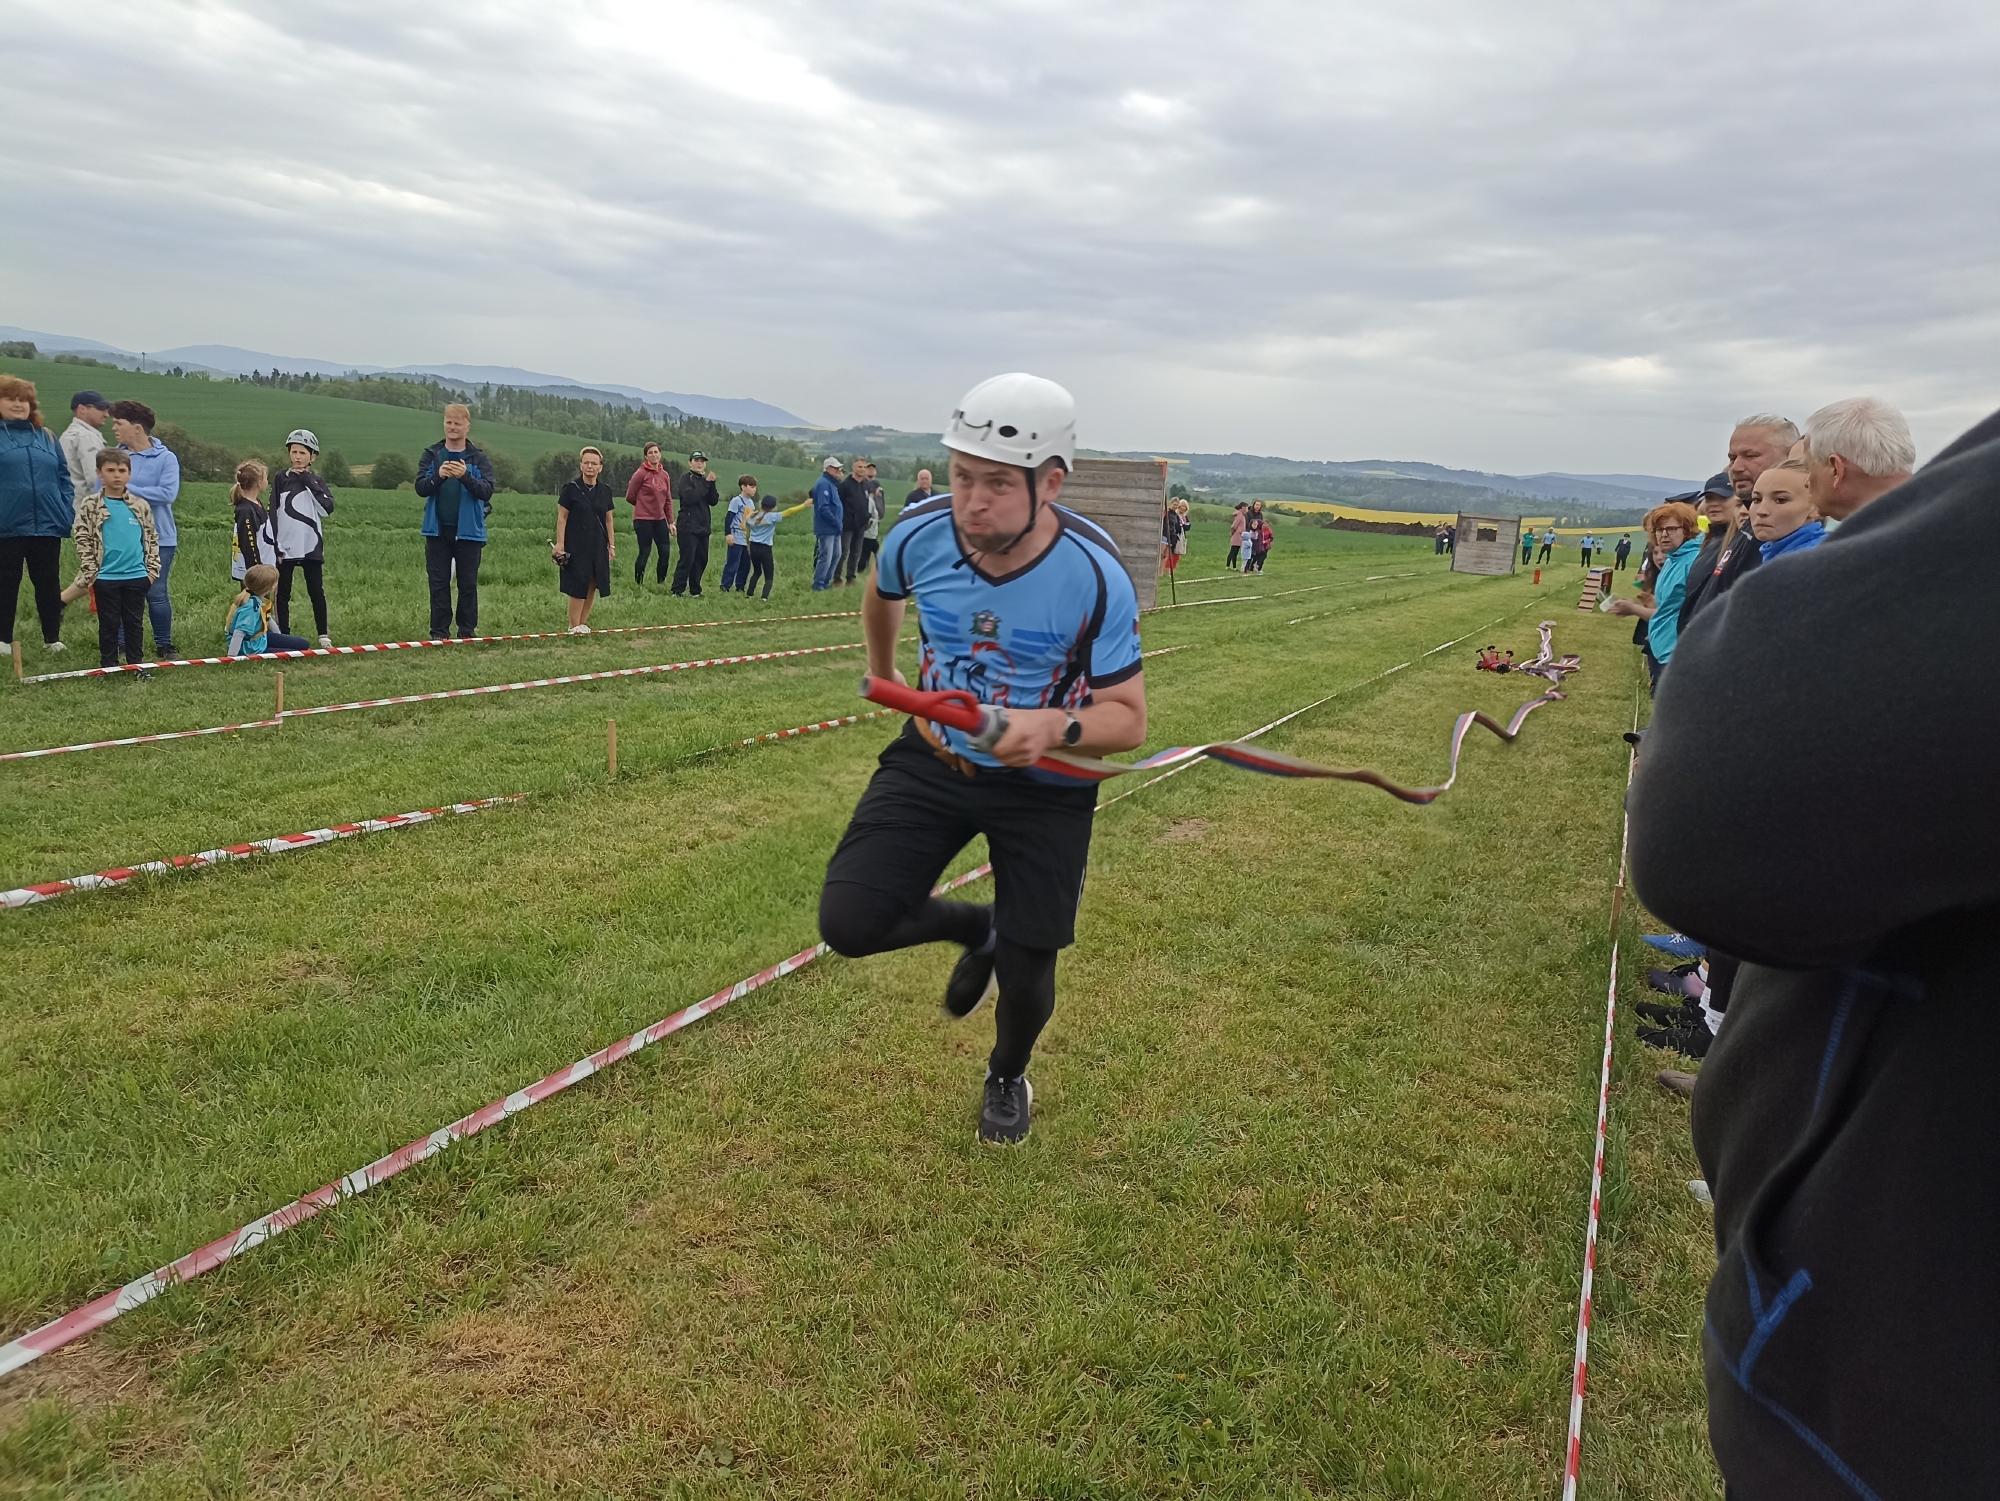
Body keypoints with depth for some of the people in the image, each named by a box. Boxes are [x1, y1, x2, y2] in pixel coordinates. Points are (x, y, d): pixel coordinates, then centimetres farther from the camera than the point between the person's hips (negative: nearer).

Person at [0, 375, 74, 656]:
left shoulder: (47, 437, 12)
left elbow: (64, 479, 12)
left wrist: (67, 514, 2)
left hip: (47, 525, 3)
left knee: (49, 583, 9)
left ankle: (53, 638, 17)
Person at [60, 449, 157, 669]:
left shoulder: (141, 506, 4)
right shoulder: (90, 506, -2)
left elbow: (152, 540, 9)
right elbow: (84, 542, -2)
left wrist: (152, 570, 3)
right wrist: (89, 573, -7)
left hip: (137, 576, 2)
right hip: (105, 577, -2)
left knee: (135, 622, 9)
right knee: (109, 624, 7)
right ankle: (108, 667, 15)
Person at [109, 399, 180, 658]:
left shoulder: (166, 458, -5)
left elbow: (168, 493, -16)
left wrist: (130, 490, -13)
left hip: (158, 538, -3)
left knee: (156, 593, 3)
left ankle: (164, 645, 16)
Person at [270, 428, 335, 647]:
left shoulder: (317, 482, 7)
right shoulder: (281, 480, 5)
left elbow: (328, 508, -9)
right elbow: (273, 514, 4)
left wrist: (309, 482, -10)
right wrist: (274, 547, -2)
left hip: (311, 547, 0)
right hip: (285, 548, 0)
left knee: (316, 592, 0)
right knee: (283, 594, 4)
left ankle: (323, 635, 6)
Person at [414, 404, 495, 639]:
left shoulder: (478, 459, 2)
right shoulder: (431, 455, 6)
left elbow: (487, 491, -10)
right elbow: (420, 487, -4)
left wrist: (465, 476, -28)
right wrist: (438, 476, -24)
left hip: (468, 531, -1)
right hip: (438, 530, 1)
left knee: (468, 584, 4)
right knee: (438, 584, 3)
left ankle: (467, 632, 12)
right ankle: (439, 633, 8)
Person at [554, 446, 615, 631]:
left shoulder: (605, 491, 9)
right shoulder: (571, 488, -4)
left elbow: (609, 520, 13)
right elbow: (562, 518, -4)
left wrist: (612, 545, 10)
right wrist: (559, 543, -9)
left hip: (598, 545, 5)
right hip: (576, 545, -4)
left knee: (592, 585, 5)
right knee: (579, 585, -7)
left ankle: (582, 623, 16)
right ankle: (574, 627, 1)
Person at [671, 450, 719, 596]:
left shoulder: (705, 480, 15)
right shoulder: (686, 478, -4)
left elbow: (713, 501, 4)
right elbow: (689, 497, -22)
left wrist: (712, 484, -10)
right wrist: (706, 483, -17)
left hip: (703, 527, 7)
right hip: (688, 527, -7)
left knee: (701, 560, 8)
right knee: (687, 559, -12)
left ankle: (695, 591, 15)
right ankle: (677, 591, -9)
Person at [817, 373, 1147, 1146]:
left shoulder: (1095, 574, -26)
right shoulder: (920, 534, -17)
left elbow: (1128, 717, -20)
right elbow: (878, 595, 9)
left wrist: (1056, 726, -41)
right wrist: (885, 680, 24)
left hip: (1045, 786, -2)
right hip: (935, 757, 2)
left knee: (1026, 977, 2)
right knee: (848, 923, -13)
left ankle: (1007, 1077, 41)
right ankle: (976, 928, 22)